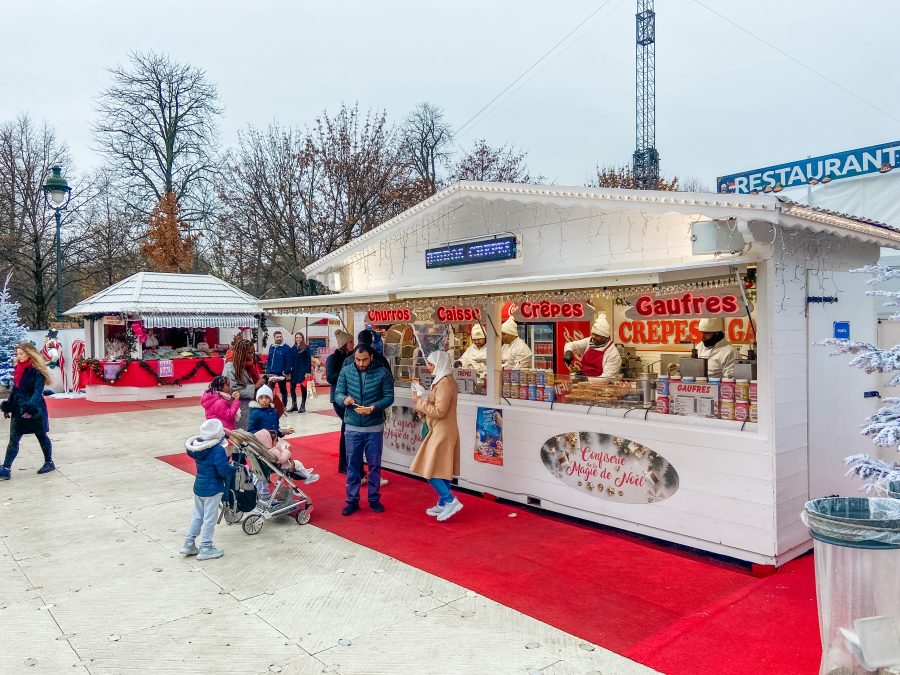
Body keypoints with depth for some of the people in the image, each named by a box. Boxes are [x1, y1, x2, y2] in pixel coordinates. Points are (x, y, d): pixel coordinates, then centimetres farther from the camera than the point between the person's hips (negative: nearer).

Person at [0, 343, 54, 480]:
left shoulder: (36, 371, -14)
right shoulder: (18, 369, 8)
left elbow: (38, 391, -22)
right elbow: (15, 390, 15)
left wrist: (30, 407, -32)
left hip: (35, 409, -6)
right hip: (18, 409, 7)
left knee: (41, 436, 9)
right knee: (13, 439, 3)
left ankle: (49, 462, 24)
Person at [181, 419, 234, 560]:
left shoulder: (198, 447, -3)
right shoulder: (218, 450, -24)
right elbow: (224, 470, -26)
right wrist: (233, 469, -5)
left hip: (198, 486, 7)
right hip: (212, 489, -7)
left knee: (197, 516, 21)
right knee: (209, 519, 5)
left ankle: (189, 544, 28)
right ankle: (205, 549, 14)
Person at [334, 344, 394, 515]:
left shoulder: (383, 372, -8)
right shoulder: (346, 371, -3)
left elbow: (389, 397, -7)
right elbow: (338, 393, 0)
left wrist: (374, 407, -25)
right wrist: (344, 399, -24)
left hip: (374, 427, -1)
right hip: (352, 426, 1)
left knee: (374, 464, 11)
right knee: (352, 465, 8)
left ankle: (374, 498, 26)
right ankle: (352, 500, 21)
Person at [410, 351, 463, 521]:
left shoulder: (444, 383, -19)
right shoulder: (446, 380, 12)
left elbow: (439, 411, -24)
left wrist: (419, 402, -16)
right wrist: (423, 404, 7)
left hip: (442, 433, -10)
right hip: (442, 432, 10)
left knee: (430, 470, -6)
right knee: (442, 470, 14)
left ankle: (451, 501, -7)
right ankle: (442, 504, 21)